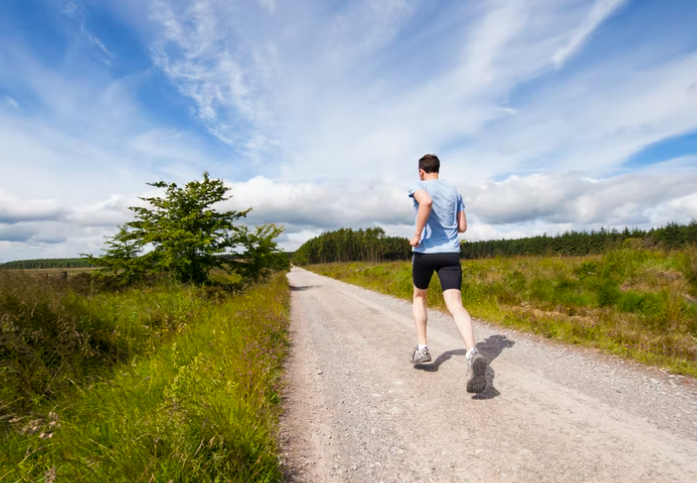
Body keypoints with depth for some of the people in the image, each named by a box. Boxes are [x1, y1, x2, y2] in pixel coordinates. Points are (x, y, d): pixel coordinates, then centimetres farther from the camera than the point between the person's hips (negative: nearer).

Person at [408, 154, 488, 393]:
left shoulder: (419, 187, 0)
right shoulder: (454, 191, 15)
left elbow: (426, 202, -26)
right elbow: (462, 227, 16)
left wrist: (418, 234, -18)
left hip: (425, 251, -3)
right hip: (451, 253, 3)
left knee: (419, 297, 21)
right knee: (455, 305, -9)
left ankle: (422, 348, 19)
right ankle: (473, 354, -31)